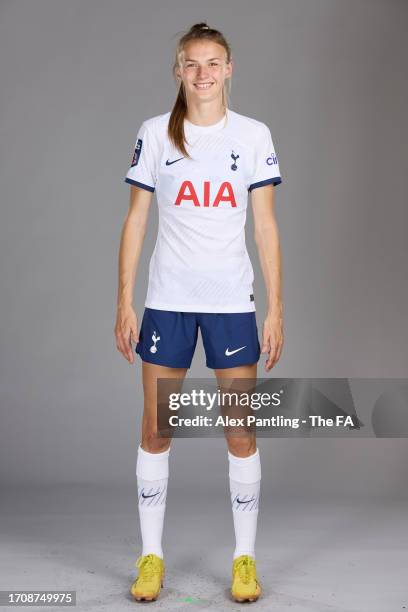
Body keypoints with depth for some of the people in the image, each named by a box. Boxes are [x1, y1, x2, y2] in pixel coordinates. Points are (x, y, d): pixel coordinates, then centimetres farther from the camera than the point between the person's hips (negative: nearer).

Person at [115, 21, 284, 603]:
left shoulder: (254, 135, 2)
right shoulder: (155, 133, 3)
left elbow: (266, 226, 2)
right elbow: (135, 221, 4)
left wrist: (276, 308, -3)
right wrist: (124, 302, -1)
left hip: (232, 302, 0)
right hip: (167, 300, 1)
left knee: (241, 430, 2)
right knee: (155, 428, 4)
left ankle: (245, 557, 16)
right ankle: (151, 555, 18)